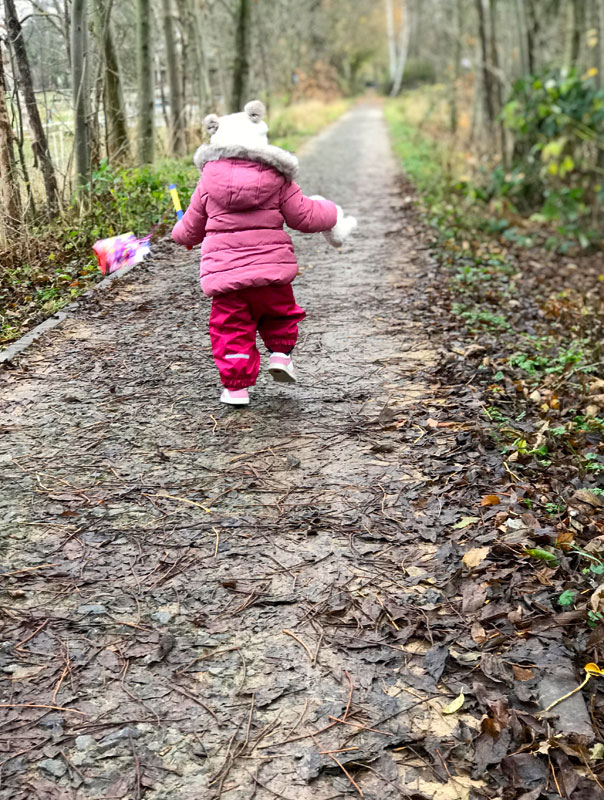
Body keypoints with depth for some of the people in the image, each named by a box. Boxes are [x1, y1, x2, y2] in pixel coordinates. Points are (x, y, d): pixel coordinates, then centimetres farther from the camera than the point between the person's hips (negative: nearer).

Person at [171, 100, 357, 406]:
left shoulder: (208, 180, 5)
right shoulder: (276, 177, 2)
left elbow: (191, 228, 13)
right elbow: (302, 216, 5)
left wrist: (181, 234, 38)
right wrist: (331, 215, 24)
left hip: (225, 270, 0)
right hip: (272, 266, 0)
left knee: (231, 328, 6)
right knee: (279, 312, 26)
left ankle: (236, 385, 4)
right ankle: (280, 353, 12)